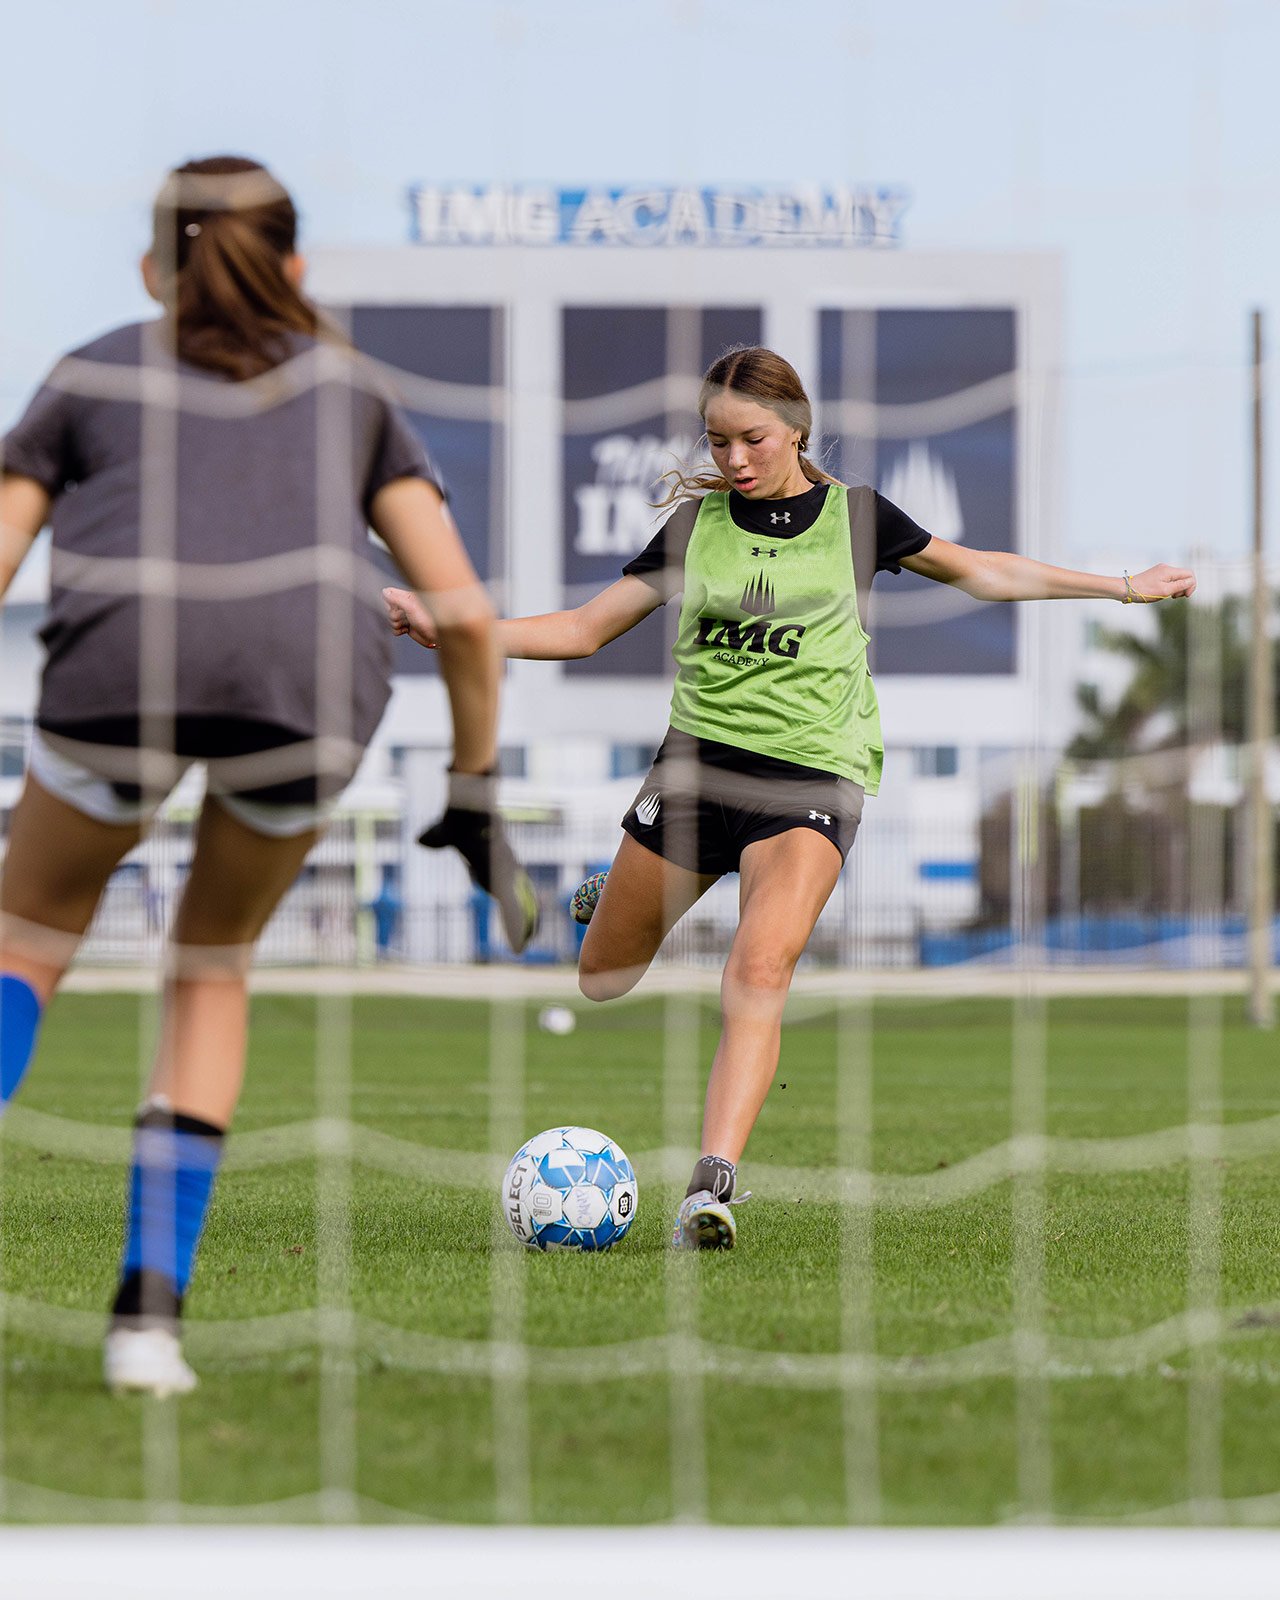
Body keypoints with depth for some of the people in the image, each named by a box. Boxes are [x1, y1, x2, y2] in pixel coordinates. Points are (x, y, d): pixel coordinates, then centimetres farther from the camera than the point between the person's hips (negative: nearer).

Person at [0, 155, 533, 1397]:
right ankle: (149, 1307, 12)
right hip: (309, 675, 1)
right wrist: (475, 799, 30)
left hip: (123, 663, -1)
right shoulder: (349, 388, 31)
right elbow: (465, 614, 21)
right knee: (213, 965, 26)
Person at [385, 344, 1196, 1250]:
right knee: (599, 983, 10)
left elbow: (981, 572, 18)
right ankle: (631, 899, 47)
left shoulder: (853, 517, 3)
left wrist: (1122, 587, 17)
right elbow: (585, 629, 10)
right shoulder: (696, 523, 7)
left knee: (760, 969, -28)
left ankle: (713, 1183, -36)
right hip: (697, 759, 3)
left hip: (812, 774, -3)